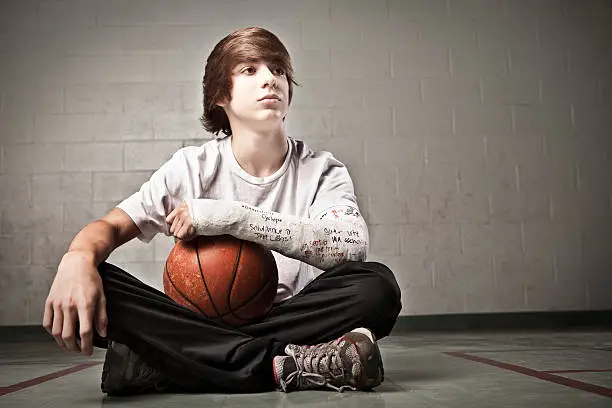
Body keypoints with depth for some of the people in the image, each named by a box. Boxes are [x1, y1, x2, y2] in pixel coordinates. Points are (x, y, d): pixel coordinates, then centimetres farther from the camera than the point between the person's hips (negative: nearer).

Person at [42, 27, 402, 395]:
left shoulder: (321, 170, -1)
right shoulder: (194, 167, 1)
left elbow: (352, 244, -20)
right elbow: (112, 226, -4)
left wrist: (234, 216, -26)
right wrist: (78, 259, -30)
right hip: (200, 324, 1)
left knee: (377, 286, -28)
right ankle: (283, 366, -27)